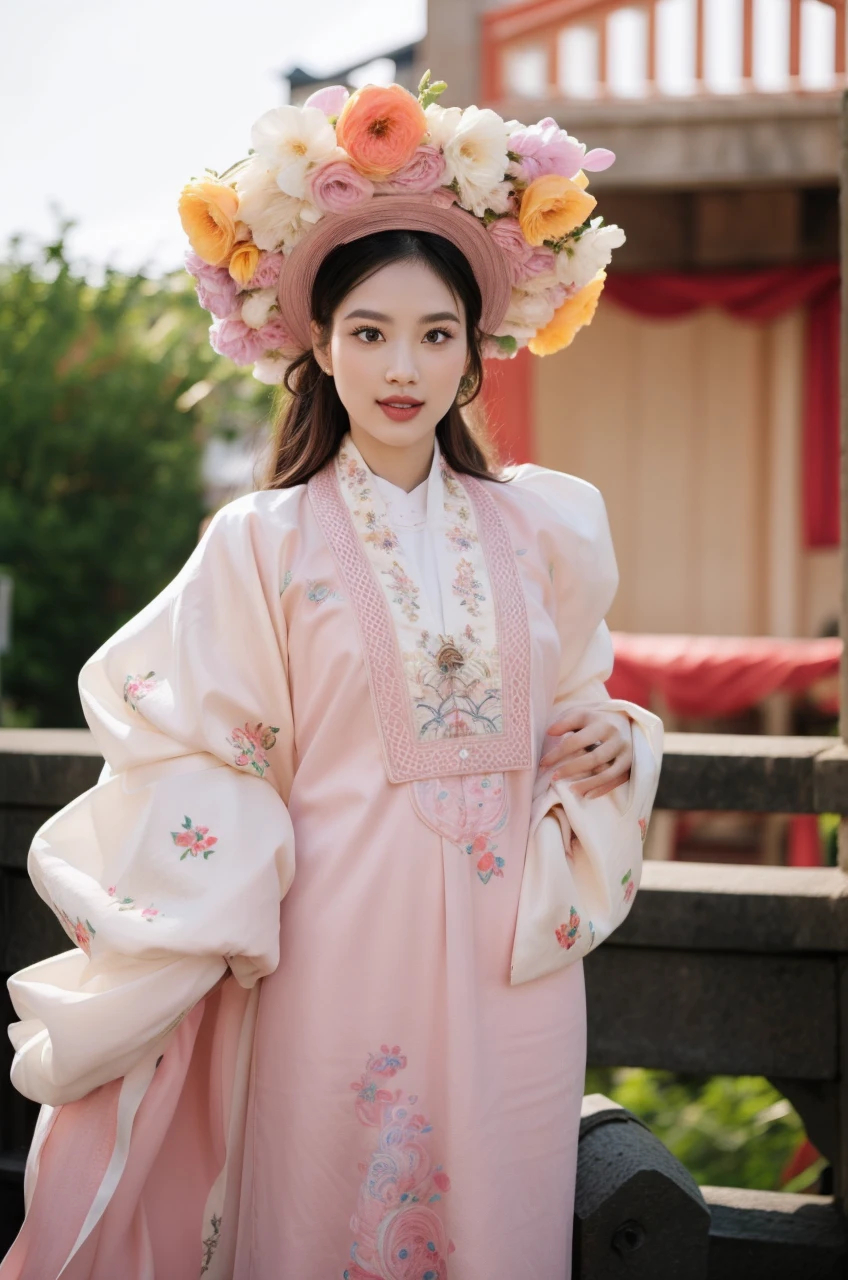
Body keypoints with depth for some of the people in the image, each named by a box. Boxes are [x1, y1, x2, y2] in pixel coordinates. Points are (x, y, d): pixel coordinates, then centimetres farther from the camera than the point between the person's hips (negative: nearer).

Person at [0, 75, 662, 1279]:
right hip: (340, 953, -3)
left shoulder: (542, 534, 8)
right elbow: (199, 774, -4)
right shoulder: (263, 545, -3)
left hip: (510, 962, 3)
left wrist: (613, 749, -3)